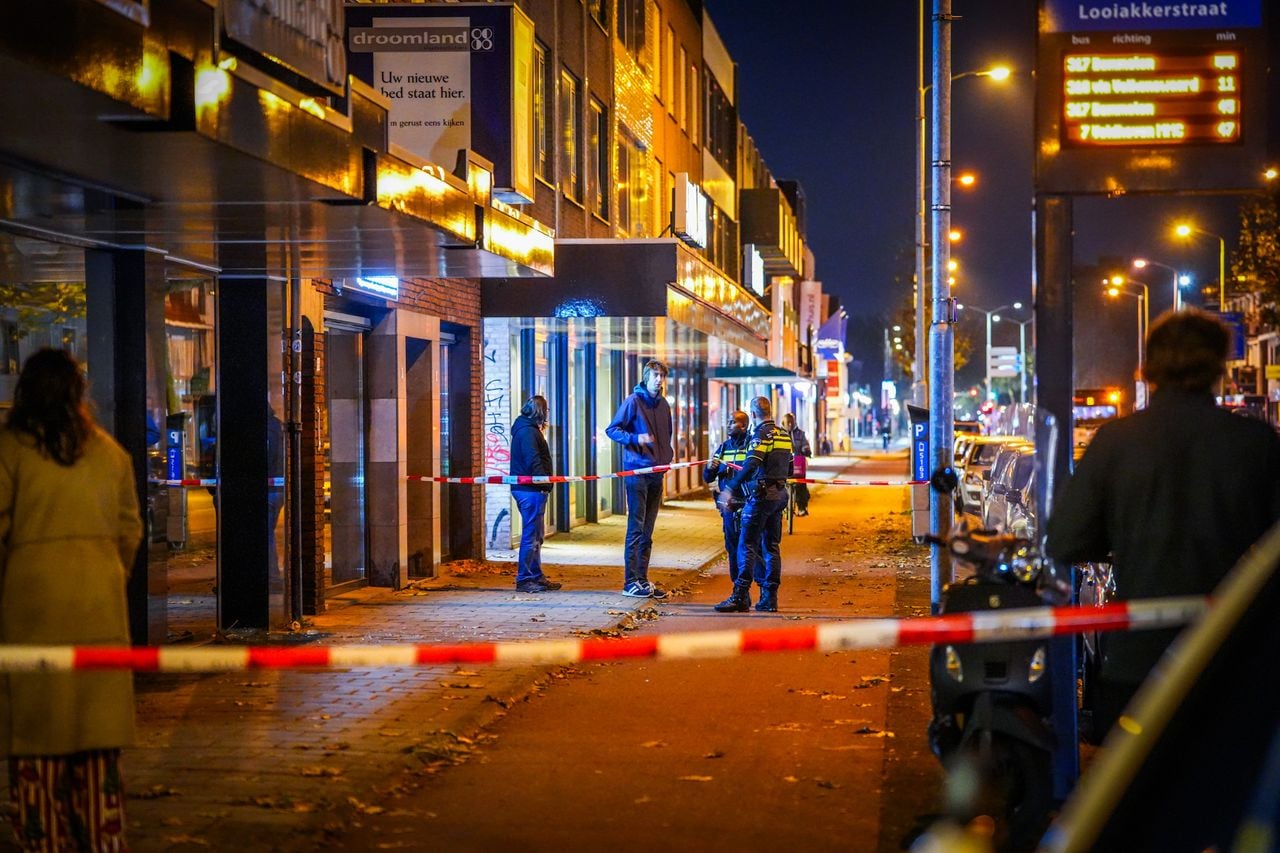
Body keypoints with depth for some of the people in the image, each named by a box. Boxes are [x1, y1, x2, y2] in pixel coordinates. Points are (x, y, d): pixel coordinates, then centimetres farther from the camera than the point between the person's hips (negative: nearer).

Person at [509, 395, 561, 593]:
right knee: (531, 535, -7)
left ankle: (536, 576, 21)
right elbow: (533, 461, -21)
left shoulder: (526, 428, 19)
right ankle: (524, 579, -5)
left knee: (536, 535, 15)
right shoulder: (529, 432, -14)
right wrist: (545, 483, -18)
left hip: (530, 489, 11)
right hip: (531, 490, -11)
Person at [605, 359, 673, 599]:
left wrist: (668, 455, 11)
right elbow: (611, 429, -7)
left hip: (656, 473, 7)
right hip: (636, 470, -7)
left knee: (647, 530, 11)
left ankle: (642, 579, 16)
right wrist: (635, 438, -21)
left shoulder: (663, 405, 15)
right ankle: (631, 582, -4)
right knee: (636, 528, -7)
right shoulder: (633, 401, -6)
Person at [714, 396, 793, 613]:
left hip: (761, 495, -8)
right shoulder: (784, 435, 13)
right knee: (771, 546, 11)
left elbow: (750, 467, -23)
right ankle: (769, 597, 12)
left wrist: (730, 488, -20)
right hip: (779, 494, 8)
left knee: (747, 545, -7)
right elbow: (789, 468, 18)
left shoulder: (761, 434, -12)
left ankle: (740, 596, -11)